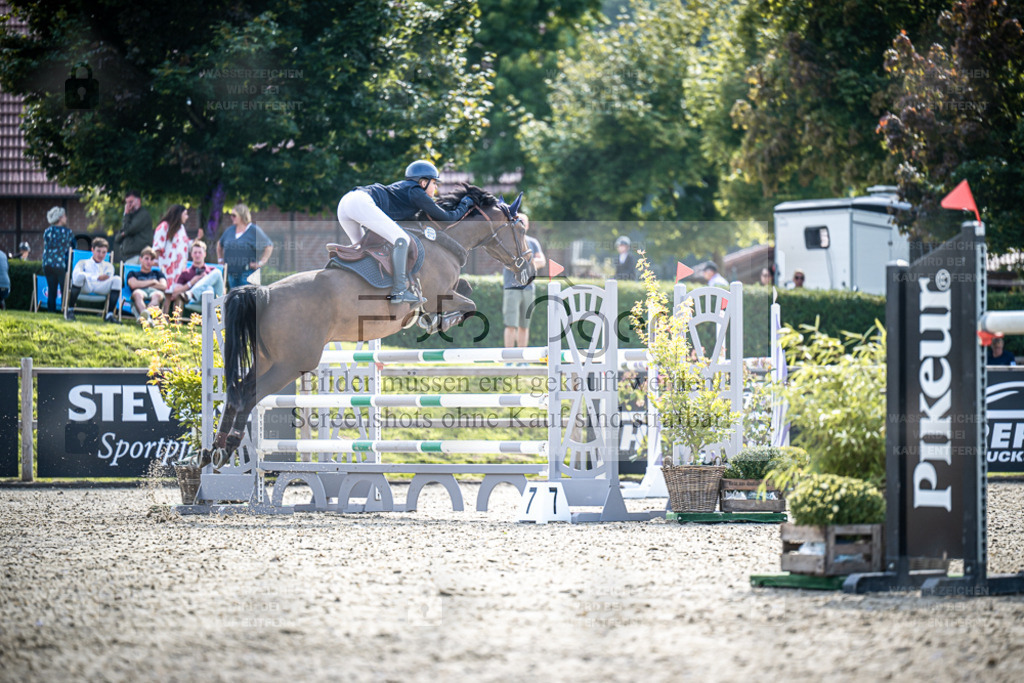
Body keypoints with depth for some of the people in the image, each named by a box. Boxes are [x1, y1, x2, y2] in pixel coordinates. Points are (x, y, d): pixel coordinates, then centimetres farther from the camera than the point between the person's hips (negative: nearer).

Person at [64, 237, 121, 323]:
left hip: (101, 288, 2)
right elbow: (76, 274, 2)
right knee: (81, 276, -37)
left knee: (117, 279, -26)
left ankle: (110, 314, -31)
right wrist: (96, 278, -12)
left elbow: (109, 278, 11)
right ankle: (70, 310, -28)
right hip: (85, 287, -2)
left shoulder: (108, 266, 34)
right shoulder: (83, 263, 26)